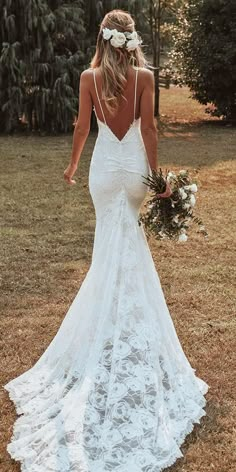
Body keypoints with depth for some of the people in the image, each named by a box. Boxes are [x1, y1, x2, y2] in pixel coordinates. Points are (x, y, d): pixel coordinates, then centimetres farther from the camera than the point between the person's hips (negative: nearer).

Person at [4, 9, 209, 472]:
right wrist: (156, 174, -3)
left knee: (110, 242, 14)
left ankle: (108, 321, 21)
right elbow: (148, 128, -9)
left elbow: (82, 126, 1)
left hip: (104, 165, 1)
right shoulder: (144, 76, -7)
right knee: (129, 244, 14)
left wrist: (72, 165, 16)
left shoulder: (90, 77, -4)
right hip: (134, 165, -1)